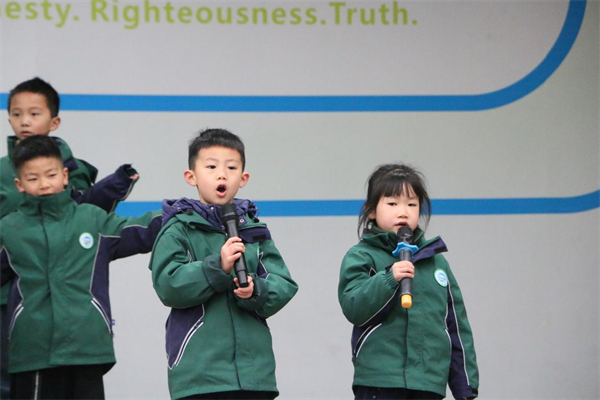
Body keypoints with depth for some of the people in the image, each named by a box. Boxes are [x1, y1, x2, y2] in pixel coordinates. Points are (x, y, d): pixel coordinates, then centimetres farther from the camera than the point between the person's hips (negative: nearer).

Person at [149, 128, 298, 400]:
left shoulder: (253, 230, 12)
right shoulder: (178, 229, 0)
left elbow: (284, 285, 4)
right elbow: (168, 285, -12)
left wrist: (255, 291, -17)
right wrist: (217, 268, -22)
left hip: (253, 367, 4)